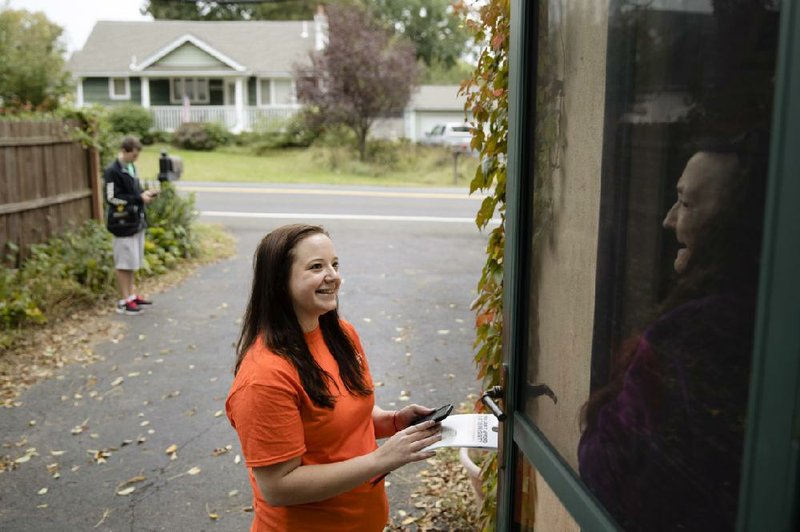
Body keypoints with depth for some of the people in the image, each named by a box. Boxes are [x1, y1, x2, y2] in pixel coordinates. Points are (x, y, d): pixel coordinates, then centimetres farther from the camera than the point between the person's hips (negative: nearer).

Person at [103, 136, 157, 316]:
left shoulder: (131, 168, 11)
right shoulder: (113, 171, -14)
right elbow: (112, 198, -18)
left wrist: (144, 194, 1)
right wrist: (139, 199, -19)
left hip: (136, 221, 8)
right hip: (123, 223, -8)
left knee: (133, 262, 15)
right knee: (123, 263, -2)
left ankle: (132, 294, 25)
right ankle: (124, 301, 5)